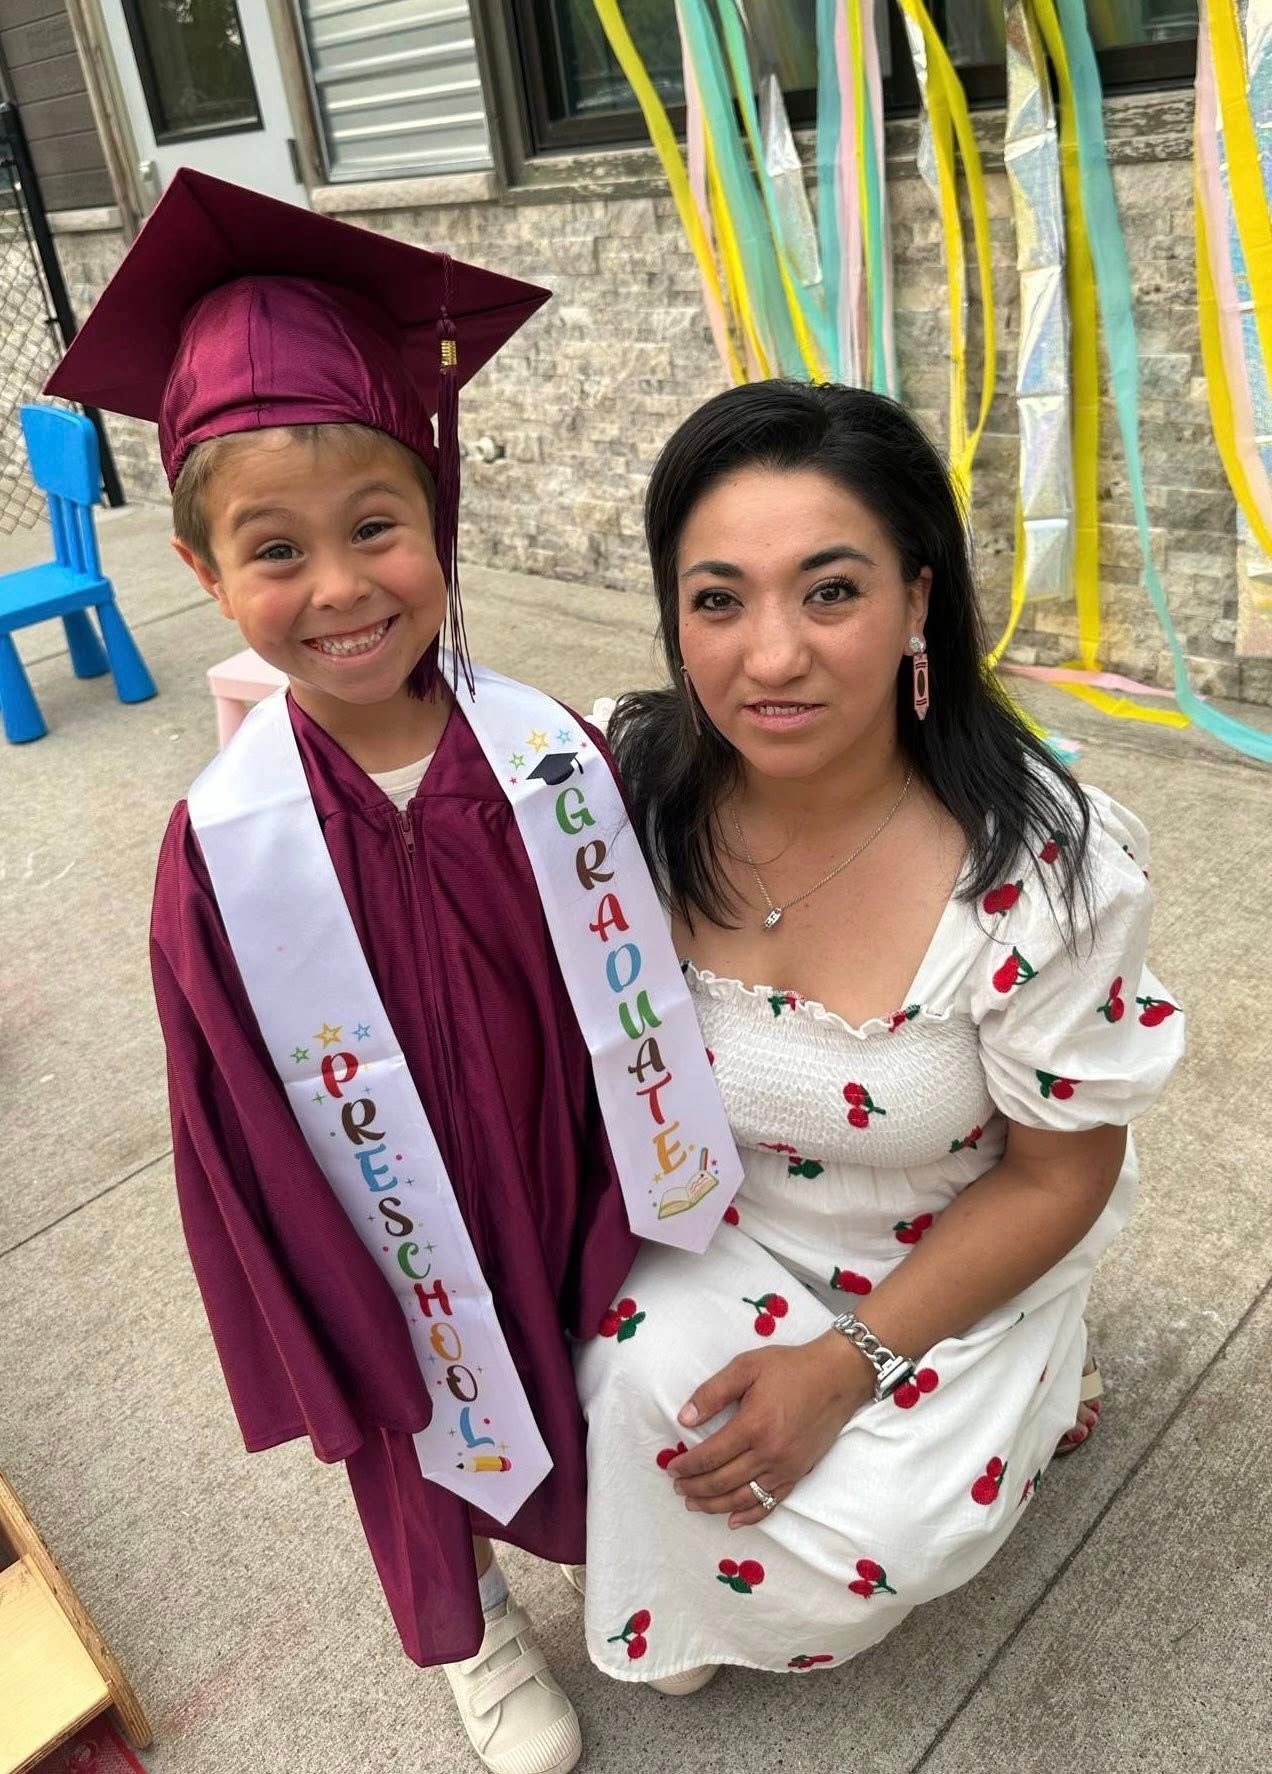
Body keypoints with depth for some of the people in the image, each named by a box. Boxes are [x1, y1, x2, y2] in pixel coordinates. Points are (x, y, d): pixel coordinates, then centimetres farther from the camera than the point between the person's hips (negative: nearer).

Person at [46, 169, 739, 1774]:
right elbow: (241, 1142, -12)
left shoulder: (551, 758, -19)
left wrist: (644, 1245, -3)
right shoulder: (224, 851, -22)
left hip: (574, 1215, 1)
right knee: (432, 1466, 26)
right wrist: (321, 1356, -5)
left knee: (605, 1433, 27)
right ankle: (474, 1639, 59)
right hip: (400, 1270, -1)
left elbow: (641, 1016, -8)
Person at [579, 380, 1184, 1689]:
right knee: (649, 1384, -22)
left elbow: (1057, 1177, -15)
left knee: (839, 1554, -18)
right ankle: (683, 1617, 13)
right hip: (722, 1229, 3)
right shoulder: (640, 790, -18)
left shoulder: (1046, 874, -28)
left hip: (956, 1266, -2)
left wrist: (845, 1365, -18)